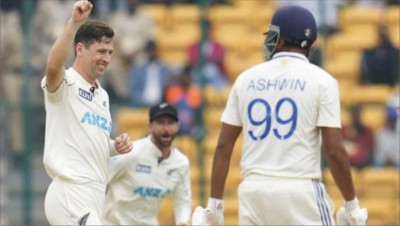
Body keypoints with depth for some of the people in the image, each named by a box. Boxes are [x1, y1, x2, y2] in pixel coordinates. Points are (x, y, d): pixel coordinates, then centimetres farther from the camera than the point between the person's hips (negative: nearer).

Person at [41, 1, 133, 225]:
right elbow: (53, 66, -31)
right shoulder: (65, 83, -6)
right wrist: (74, 23, -41)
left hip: (93, 197, 9)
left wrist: (116, 146, 8)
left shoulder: (102, 95, 20)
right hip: (70, 194, -9)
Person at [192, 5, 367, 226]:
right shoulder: (321, 80, -2)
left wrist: (215, 203, 10)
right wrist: (351, 204, 1)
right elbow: (334, 151, -8)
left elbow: (224, 145, 7)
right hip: (301, 190, -4)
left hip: (253, 191, 4)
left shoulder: (247, 78, 9)